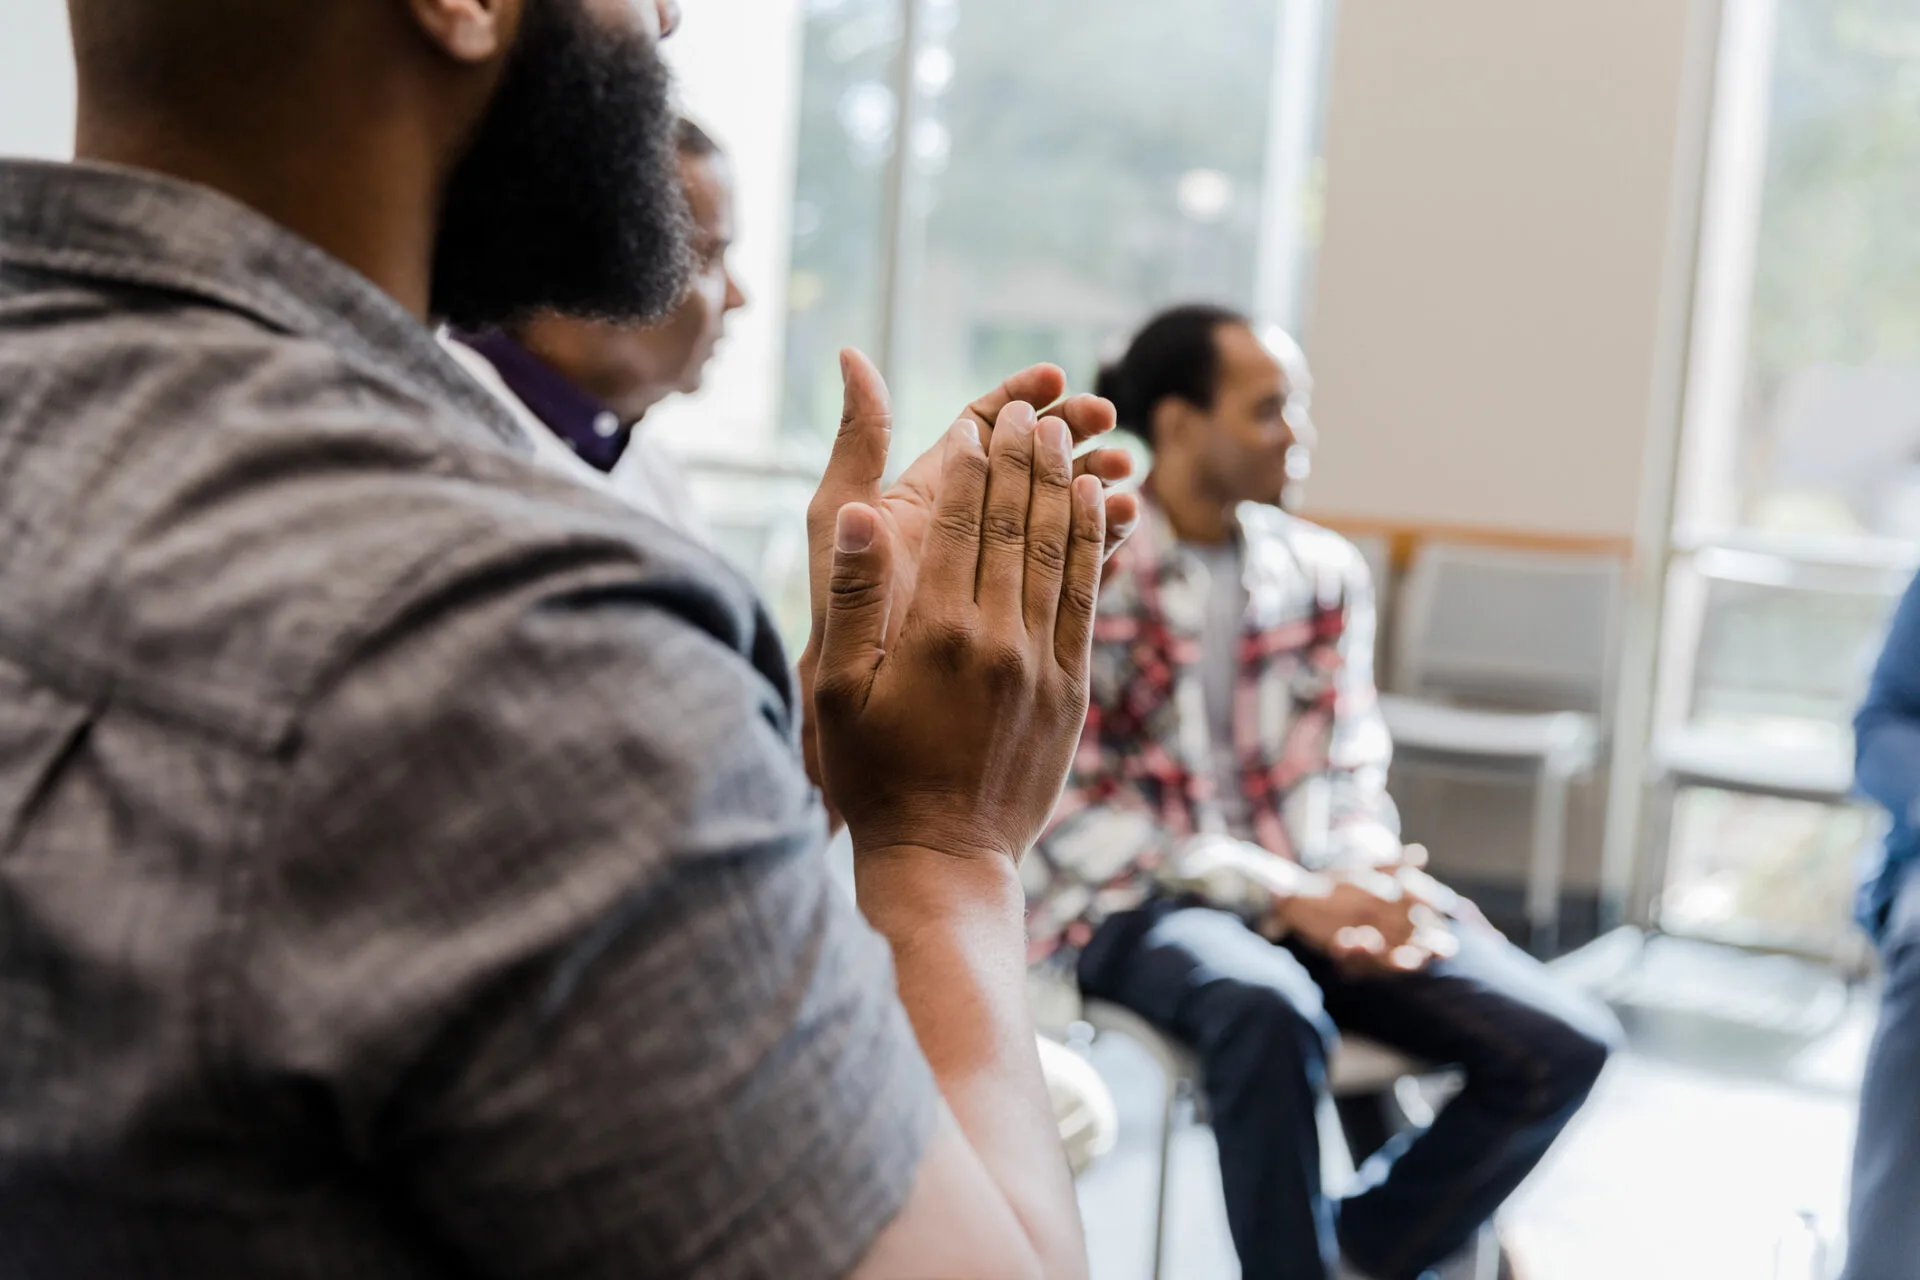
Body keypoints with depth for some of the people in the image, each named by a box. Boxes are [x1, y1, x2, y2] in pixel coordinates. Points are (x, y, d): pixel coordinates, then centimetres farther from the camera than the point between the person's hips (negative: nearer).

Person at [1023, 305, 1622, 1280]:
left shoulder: (1326, 571, 8)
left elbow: (1350, 772, 11)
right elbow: (1070, 808, -12)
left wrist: (1374, 878, -13)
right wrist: (1281, 896, -19)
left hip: (1309, 895, 5)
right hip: (1130, 903, -5)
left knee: (1564, 1044, -12)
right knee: (1271, 1007, -40)